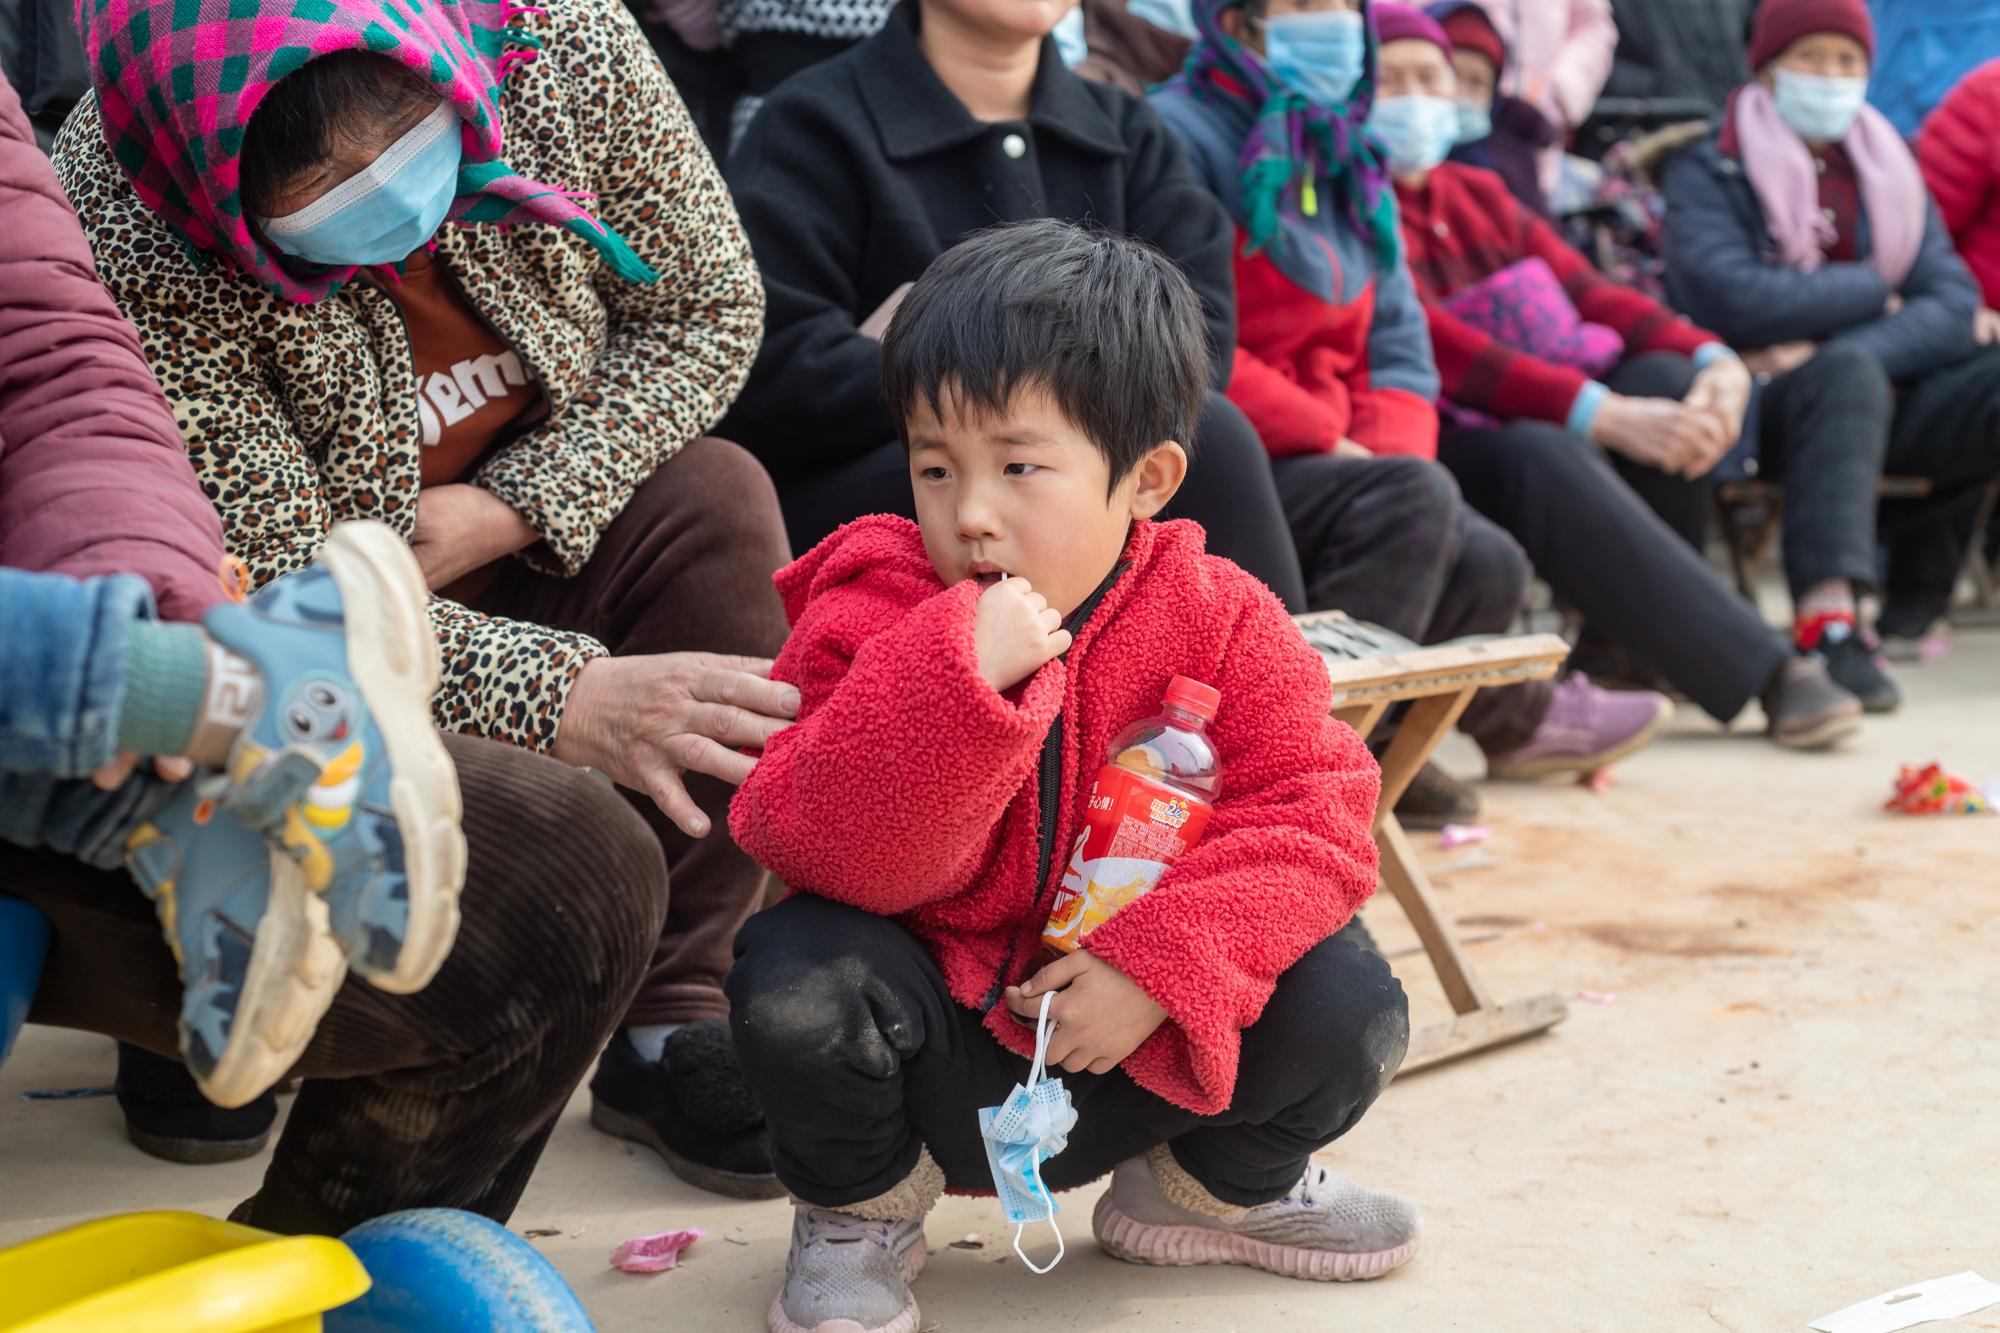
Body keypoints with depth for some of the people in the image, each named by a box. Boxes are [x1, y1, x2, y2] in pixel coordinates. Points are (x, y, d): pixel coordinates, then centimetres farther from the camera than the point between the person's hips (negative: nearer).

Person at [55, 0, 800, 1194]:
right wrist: (565, 701, -46)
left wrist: (504, 510, -21)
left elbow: (707, 309, -8)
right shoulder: (131, 247, -30)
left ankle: (670, 1017, -18)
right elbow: (281, 598, -31)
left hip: (518, 561, 3)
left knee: (712, 500, -24)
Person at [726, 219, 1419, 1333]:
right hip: (938, 1055, -1)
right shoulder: (873, 623, -14)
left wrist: (1160, 965, -26)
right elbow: (836, 858, -24)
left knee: (1350, 1009, -18)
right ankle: (861, 1208, 4)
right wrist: (958, 679, -39)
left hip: (1140, 1049, 2)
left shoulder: (1220, 622, -9)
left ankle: (1216, 1184, 17)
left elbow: (1316, 815, -14)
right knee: (796, 975, -30)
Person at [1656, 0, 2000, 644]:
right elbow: (1733, 301, -16)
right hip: (1754, 398, -5)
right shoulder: (1707, 171, 4)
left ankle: (1908, 587, -7)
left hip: (1886, 397, 5)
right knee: (1846, 374, -35)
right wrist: (1877, 290, -3)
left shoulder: (1887, 168, 18)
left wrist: (1829, 352, -17)